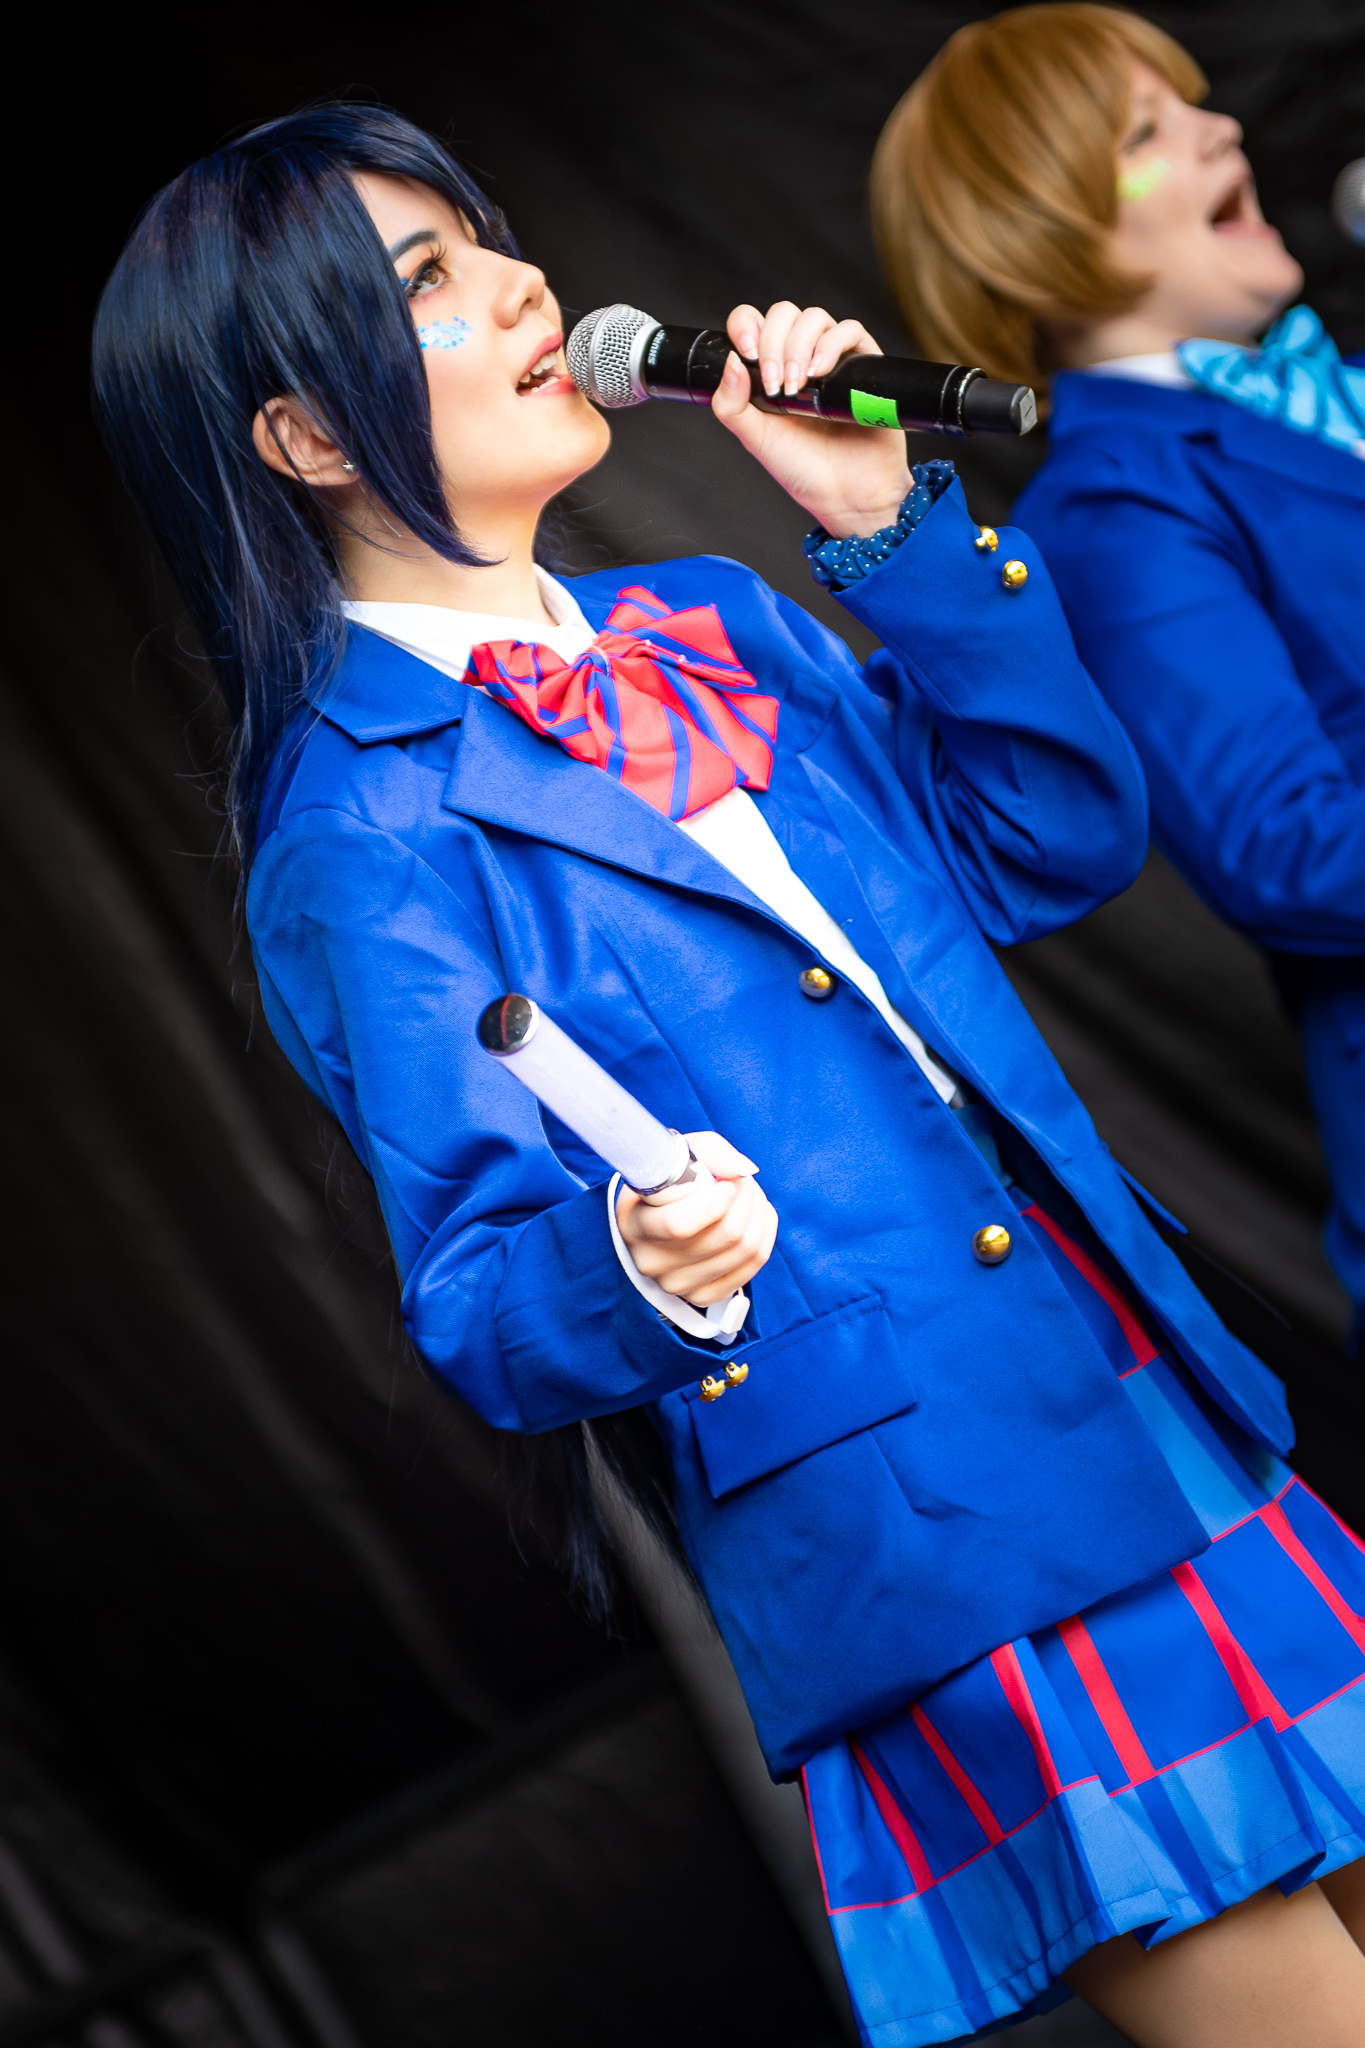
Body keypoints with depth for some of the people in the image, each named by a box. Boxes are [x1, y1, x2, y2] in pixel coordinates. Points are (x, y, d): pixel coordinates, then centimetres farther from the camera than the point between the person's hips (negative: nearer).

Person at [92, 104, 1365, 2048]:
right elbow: (482, 1305, -11)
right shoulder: (361, 844, -10)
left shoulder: (718, 623, 10)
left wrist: (894, 520, 2)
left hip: (1158, 1412, 7)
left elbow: (1055, 842, 11)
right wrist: (631, 1279, -33)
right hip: (918, 1548, -7)